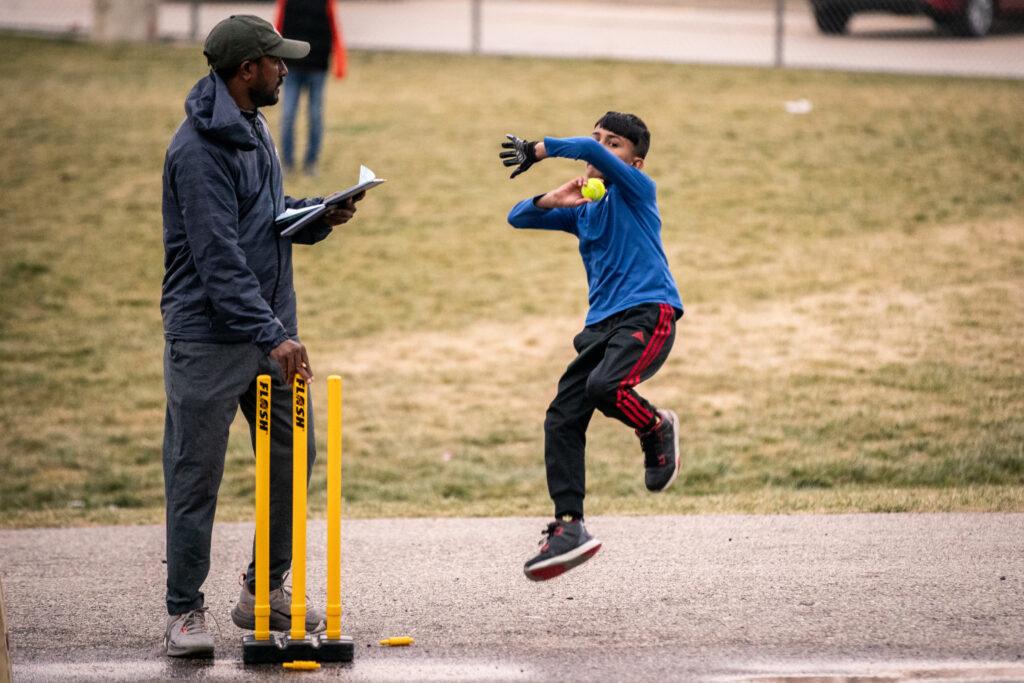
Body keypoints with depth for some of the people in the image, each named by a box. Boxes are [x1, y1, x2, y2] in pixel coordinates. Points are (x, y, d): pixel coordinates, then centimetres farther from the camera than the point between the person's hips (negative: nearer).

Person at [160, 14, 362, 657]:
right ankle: (185, 611, 5)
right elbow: (219, 256, -22)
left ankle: (267, 592, 23)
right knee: (196, 474, -2)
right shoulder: (200, 146, -17)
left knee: (292, 458, 11)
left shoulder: (254, 129, 12)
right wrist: (271, 335, -27)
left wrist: (318, 217, 2)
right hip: (209, 334, -9)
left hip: (270, 327, 9)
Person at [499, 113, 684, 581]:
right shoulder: (582, 212, 22)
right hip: (603, 323, 8)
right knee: (561, 419, -4)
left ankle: (658, 429, -2)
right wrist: (552, 200, 4)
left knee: (605, 386, -33)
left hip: (648, 311, -8)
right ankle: (569, 528, -1)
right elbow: (518, 218, 22)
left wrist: (537, 151, -13)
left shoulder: (637, 190, 1)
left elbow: (590, 152, -17)